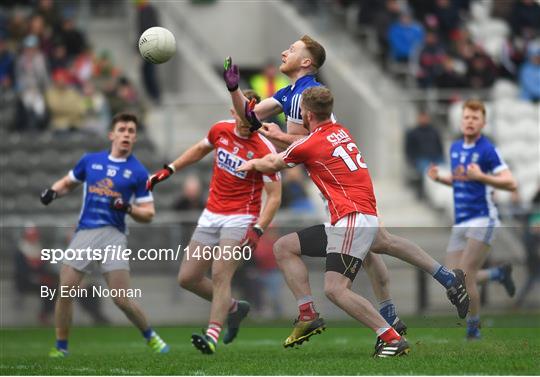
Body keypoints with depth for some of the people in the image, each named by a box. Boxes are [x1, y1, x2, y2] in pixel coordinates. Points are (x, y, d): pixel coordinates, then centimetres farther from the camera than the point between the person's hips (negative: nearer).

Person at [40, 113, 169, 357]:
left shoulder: (138, 172, 3)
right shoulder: (90, 160, 11)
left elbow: (148, 214, 4)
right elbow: (67, 183, 24)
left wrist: (127, 208, -16)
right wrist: (52, 192, 2)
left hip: (113, 235, -2)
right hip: (84, 233, 3)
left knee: (121, 299, -8)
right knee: (65, 292, -6)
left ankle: (150, 337, 16)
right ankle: (60, 346, 10)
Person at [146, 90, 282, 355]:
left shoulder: (264, 150, -16)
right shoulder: (220, 130, 1)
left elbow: (274, 196, -14)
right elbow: (200, 149, 23)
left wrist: (257, 230, -25)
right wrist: (168, 170, 19)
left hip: (240, 220, -6)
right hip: (211, 216, 7)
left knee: (220, 273, -24)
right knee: (187, 278, 6)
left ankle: (212, 336, -26)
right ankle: (233, 308, 26)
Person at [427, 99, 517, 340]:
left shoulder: (488, 150, -10)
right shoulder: (455, 148, 12)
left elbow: (510, 183, -17)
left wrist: (481, 177, -29)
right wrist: (438, 178, 8)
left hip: (482, 219, -7)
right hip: (460, 223, 7)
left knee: (465, 277, -15)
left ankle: (473, 329, 2)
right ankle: (500, 274, 27)